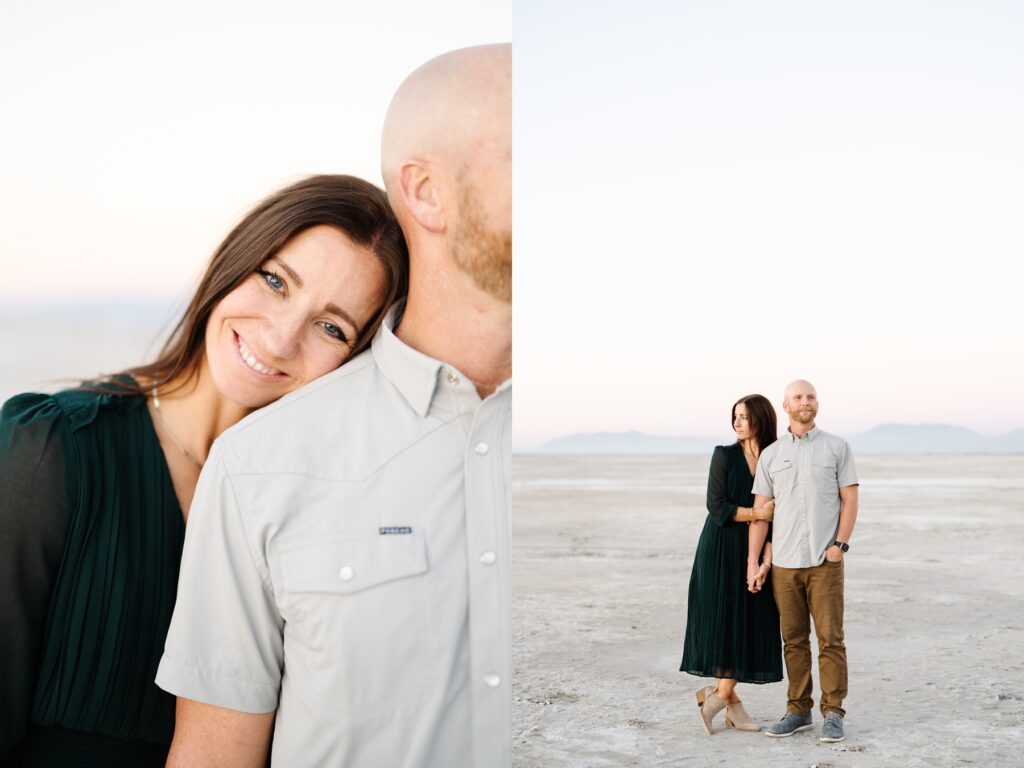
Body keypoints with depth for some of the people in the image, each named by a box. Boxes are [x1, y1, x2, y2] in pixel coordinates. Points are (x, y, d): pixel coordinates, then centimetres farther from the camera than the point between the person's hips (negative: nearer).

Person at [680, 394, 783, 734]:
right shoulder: (724, 455, -3)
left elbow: (775, 515, 0)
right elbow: (716, 506, -10)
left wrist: (767, 557, -11)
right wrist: (756, 514, -19)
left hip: (753, 552, 4)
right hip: (721, 549, -4)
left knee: (749, 623, 2)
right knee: (725, 620, -5)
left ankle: (719, 695, 11)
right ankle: (729, 699, 4)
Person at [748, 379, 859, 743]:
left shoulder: (837, 447, 3)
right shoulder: (771, 455, 8)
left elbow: (850, 501, 0)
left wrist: (840, 545, -12)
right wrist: (752, 562, 2)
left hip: (825, 561, -2)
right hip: (784, 562, 2)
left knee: (830, 638, -2)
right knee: (794, 640, 8)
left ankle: (833, 714, 5)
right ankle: (798, 711, 17)